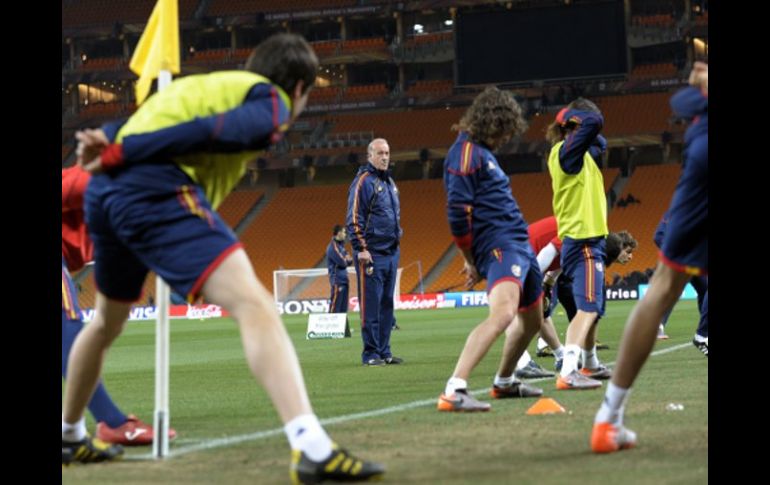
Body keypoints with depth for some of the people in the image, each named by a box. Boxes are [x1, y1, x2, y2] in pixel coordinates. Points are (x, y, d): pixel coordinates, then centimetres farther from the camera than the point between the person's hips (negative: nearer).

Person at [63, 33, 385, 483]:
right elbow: (214, 132, -12)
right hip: (157, 187, -9)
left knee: (107, 321, 31)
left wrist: (106, 145, 0)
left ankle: (71, 437, 50)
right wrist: (119, 154, -14)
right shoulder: (272, 101, 7)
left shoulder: (210, 85, 32)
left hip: (106, 191, 9)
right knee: (252, 302, -18)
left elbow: (127, 127, 21)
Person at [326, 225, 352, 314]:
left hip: (343, 279, 10)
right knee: (335, 307, -12)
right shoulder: (333, 247, -12)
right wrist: (347, 259, 4)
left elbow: (349, 261, 15)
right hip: (337, 280, -10)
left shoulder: (341, 246, 16)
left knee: (343, 308, 11)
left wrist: (347, 259, -7)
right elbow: (342, 263, -17)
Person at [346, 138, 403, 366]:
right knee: (371, 304, -6)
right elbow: (354, 218, -12)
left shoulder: (389, 182, 18)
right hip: (372, 254, -8)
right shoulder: (363, 181, -7)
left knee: (387, 304, 9)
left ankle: (384, 351, 13)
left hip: (391, 252, 8)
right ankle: (371, 353, -3)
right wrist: (361, 249, -17)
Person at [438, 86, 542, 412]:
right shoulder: (465, 153, -10)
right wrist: (472, 263, -7)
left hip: (520, 244, 10)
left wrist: (474, 262, 23)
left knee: (532, 319, 22)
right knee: (503, 312, -30)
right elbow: (457, 214, -17)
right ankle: (454, 391, -38)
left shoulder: (482, 151, 21)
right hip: (499, 245, -10)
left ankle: (504, 383, 43)